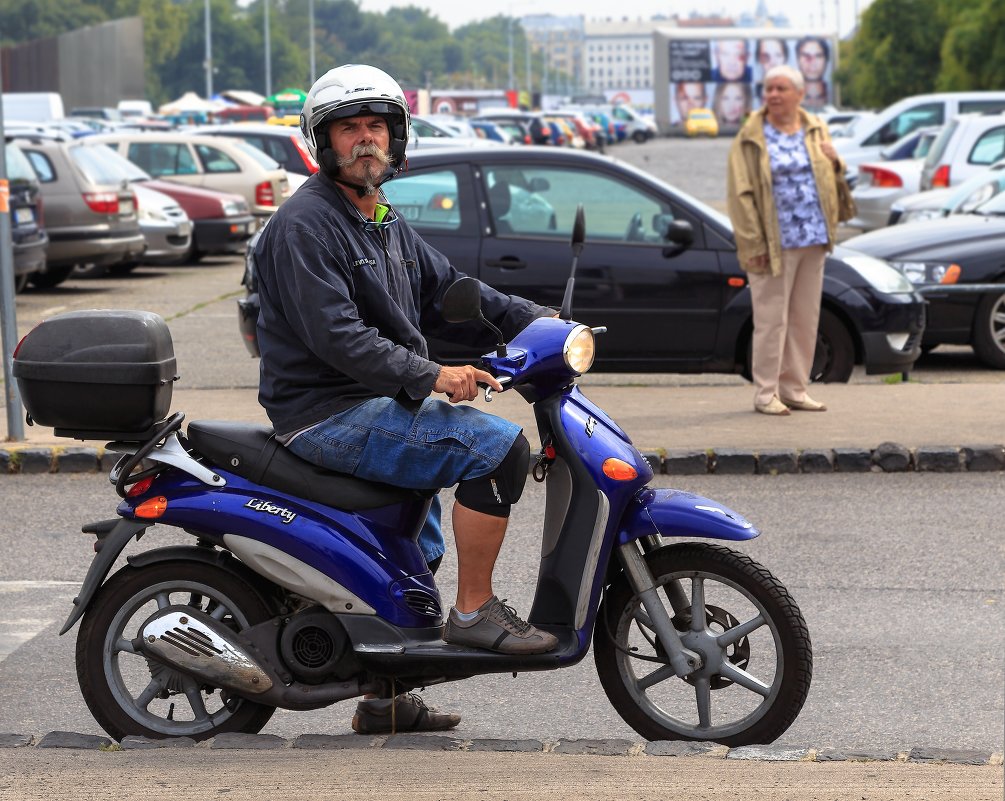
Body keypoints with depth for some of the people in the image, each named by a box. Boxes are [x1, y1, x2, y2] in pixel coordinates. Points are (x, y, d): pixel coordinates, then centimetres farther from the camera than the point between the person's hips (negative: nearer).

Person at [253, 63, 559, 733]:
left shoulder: (387, 226, 17)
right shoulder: (306, 224, -15)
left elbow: (447, 290, 18)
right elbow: (335, 335, -24)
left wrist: (536, 321, 5)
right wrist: (432, 377, -27)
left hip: (378, 403, 11)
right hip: (328, 415, -11)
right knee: (498, 446, -21)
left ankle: (384, 699, 30)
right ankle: (474, 611, -12)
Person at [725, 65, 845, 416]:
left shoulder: (816, 130, 12)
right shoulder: (750, 139, -4)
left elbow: (830, 179, 23)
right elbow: (740, 195, -8)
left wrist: (833, 161, -2)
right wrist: (753, 244, -15)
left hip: (813, 240, 5)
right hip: (775, 243, -5)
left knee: (805, 319, 9)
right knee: (771, 319, -4)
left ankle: (794, 389, 17)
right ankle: (766, 394, 2)